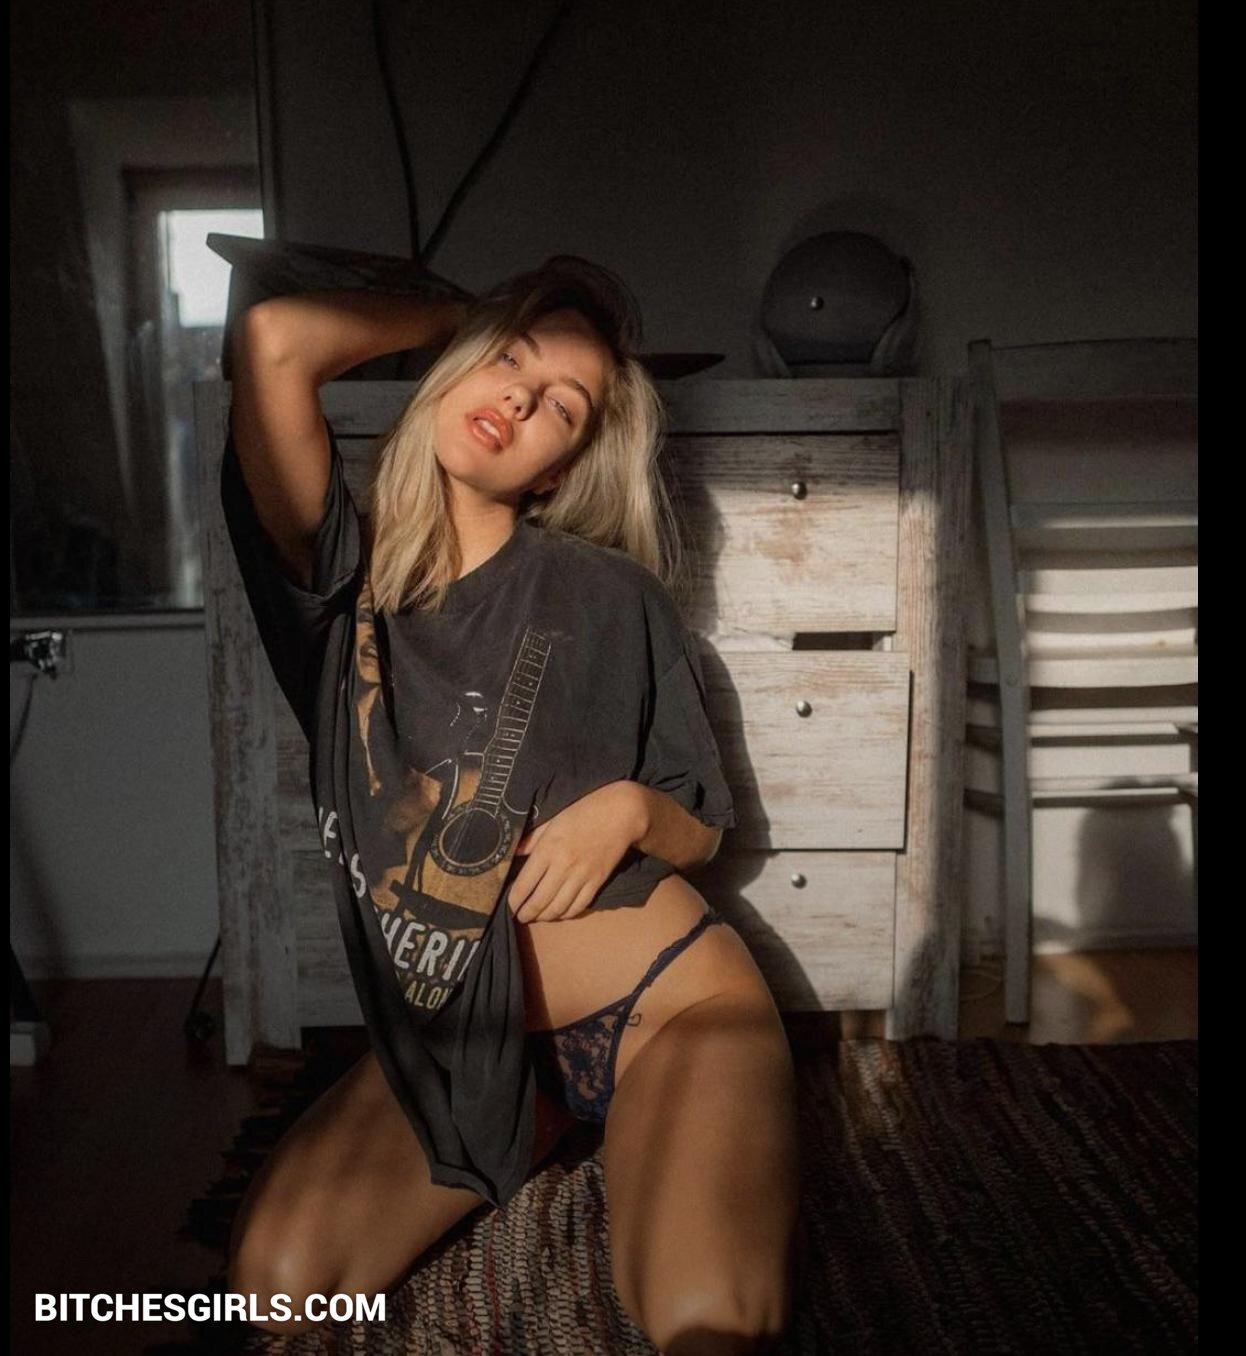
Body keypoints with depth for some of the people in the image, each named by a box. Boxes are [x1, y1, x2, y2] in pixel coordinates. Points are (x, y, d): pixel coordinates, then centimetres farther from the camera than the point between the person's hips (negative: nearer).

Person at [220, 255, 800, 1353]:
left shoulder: (610, 598, -7)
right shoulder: (342, 574, -3)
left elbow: (702, 832, 3)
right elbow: (276, 338, -19)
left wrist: (630, 808, -20)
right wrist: (454, 314, -3)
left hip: (669, 1006, -2)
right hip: (453, 1035, 3)